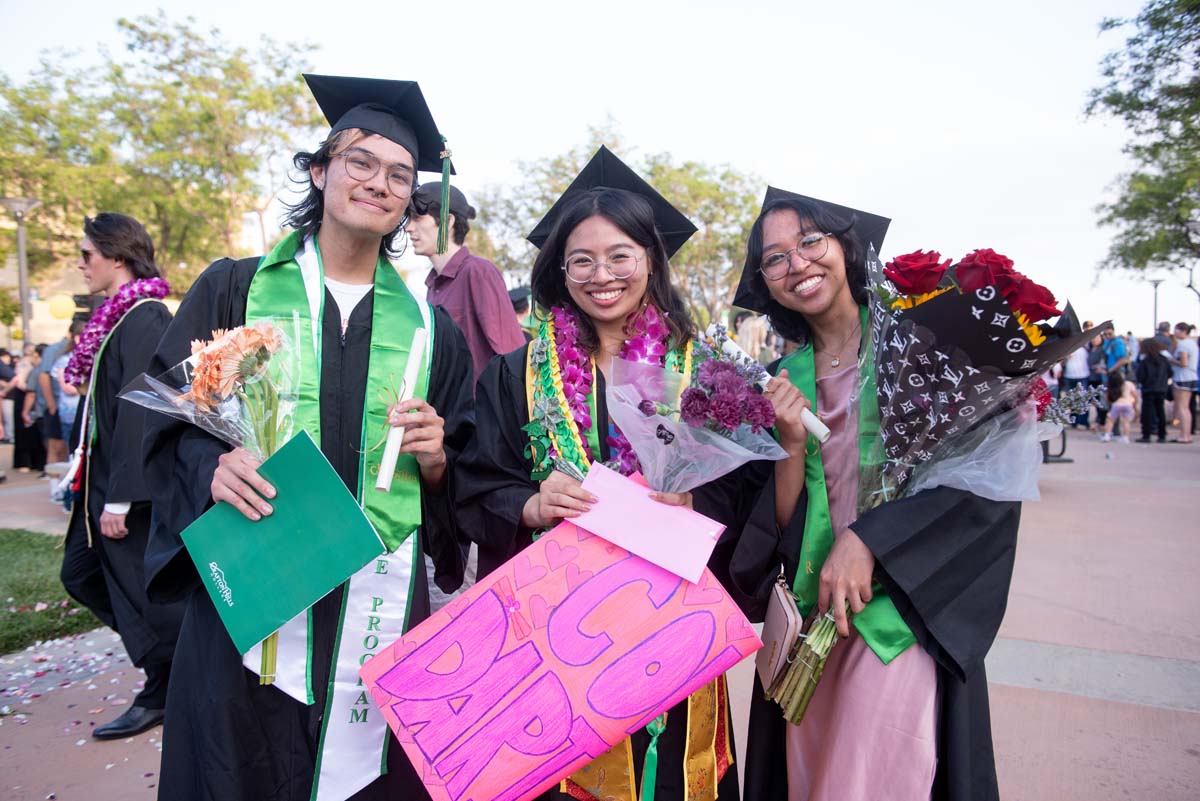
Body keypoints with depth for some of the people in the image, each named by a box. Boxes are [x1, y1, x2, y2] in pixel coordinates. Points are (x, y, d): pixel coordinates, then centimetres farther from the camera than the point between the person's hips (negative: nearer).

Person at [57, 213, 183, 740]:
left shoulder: (144, 319, -20)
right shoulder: (121, 316, 10)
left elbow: (140, 411, -24)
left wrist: (119, 498, -22)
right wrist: (100, 488, 17)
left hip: (133, 485, -10)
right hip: (107, 480, 10)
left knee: (140, 592, 4)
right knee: (80, 575, 19)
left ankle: (160, 695, 23)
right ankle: (161, 651, 32)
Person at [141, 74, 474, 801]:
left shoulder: (428, 326, 8)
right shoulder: (235, 290, 4)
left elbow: (461, 477, 10)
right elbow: (168, 424, 3)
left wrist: (435, 460, -11)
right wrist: (213, 466, -16)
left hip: (380, 605, 1)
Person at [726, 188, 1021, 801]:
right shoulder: (781, 382, 6)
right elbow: (776, 528, 3)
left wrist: (866, 539, -20)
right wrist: (792, 444, -14)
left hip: (903, 613, -3)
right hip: (809, 617, 4)